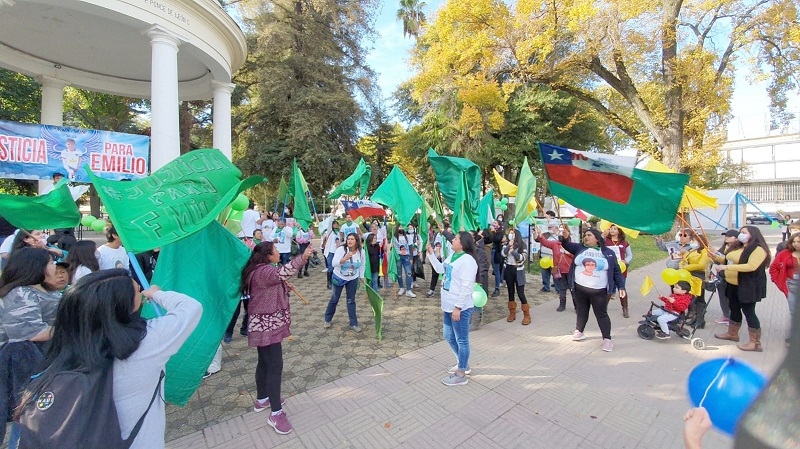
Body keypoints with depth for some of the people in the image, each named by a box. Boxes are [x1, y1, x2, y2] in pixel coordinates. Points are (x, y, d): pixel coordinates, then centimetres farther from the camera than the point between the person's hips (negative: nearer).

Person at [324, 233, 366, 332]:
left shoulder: (361, 251, -13)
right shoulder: (341, 249, -23)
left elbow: (362, 265, 5)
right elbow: (334, 263, -31)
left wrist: (361, 276, 9)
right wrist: (344, 259, -46)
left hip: (353, 279, 2)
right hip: (339, 278, -2)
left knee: (351, 301, 7)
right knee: (334, 299, 12)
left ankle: (353, 324, 17)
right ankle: (327, 319, 34)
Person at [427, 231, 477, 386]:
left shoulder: (467, 261, -21)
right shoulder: (452, 255, 8)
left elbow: (466, 287, -24)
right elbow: (440, 269, 21)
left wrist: (458, 307, -23)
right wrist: (431, 254, 11)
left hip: (460, 308, -10)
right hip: (448, 305, 10)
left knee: (461, 340, 6)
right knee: (449, 337, 21)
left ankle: (461, 375, 22)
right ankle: (463, 364, 42)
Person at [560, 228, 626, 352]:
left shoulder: (608, 253, 2)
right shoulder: (579, 248, 5)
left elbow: (616, 271, 4)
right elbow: (567, 245, -8)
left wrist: (621, 286, -2)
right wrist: (565, 238, -30)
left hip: (599, 291, -2)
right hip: (580, 288, 2)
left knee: (601, 314, 3)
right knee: (582, 312, 15)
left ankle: (607, 339, 13)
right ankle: (579, 332, 30)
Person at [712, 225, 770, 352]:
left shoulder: (758, 249, -15)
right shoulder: (738, 247, 12)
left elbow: (751, 266, -27)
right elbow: (728, 260, 24)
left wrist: (727, 267, -30)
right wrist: (716, 257, 8)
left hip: (748, 287, -9)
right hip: (733, 285, 9)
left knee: (748, 312, -3)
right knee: (734, 309, 18)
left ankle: (755, 343, 6)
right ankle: (732, 333, 31)